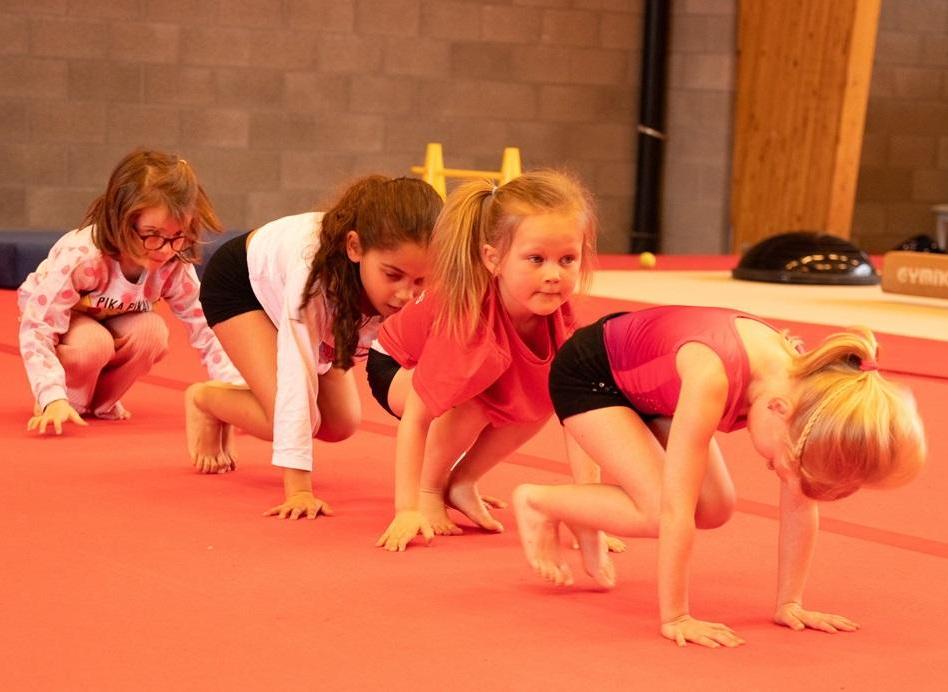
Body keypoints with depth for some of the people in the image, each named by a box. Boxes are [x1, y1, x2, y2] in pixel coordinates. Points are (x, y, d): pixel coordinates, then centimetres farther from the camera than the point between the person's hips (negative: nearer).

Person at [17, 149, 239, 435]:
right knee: (94, 342, -37)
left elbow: (206, 330, -20)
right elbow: (37, 331, -39)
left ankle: (101, 401, -4)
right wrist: (54, 400, -51)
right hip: (54, 320, -4)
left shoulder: (176, 266, -24)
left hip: (111, 323, 4)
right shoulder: (79, 256, -39)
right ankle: (73, 402, -6)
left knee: (152, 331, -29)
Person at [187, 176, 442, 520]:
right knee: (287, 416, -21)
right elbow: (296, 379, -46)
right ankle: (204, 399, 10)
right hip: (239, 281, -5)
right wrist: (299, 489, -49)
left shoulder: (417, 288, -33)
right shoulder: (314, 268, -45)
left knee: (339, 425, 1)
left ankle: (236, 403, 26)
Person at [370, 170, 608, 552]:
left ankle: (461, 481, 3)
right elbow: (414, 418, -37)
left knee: (545, 396, -18)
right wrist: (408, 509, -37)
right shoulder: (467, 321, -43)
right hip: (397, 366, -6)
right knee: (466, 402, -35)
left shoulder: (557, 312, -26)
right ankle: (429, 491, -6)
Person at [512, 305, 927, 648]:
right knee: (659, 511, -20)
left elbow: (800, 506, -13)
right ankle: (538, 503, 5)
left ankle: (583, 516, 20)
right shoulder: (713, 377, -44)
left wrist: (789, 604, -11)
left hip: (646, 383, 7)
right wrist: (675, 619, -34)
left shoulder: (806, 389, -24)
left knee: (714, 509, -3)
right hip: (587, 373, -7)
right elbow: (675, 510, -39)